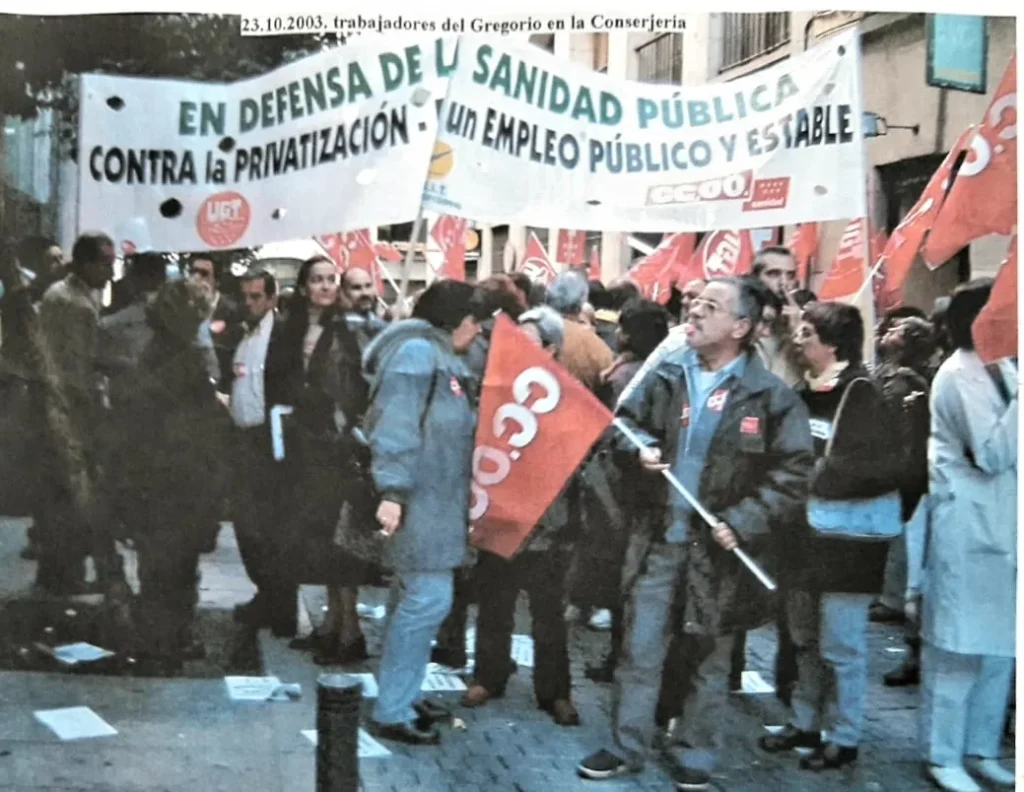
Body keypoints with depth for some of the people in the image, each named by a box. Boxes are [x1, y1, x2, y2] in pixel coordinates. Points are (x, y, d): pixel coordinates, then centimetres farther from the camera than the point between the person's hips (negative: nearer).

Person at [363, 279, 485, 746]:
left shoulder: (441, 358, 18)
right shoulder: (416, 351, -13)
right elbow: (396, 424, -22)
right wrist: (392, 490, -28)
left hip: (435, 498, 10)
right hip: (418, 498, -10)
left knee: (414, 597, 13)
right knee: (428, 598, -11)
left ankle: (400, 698, 21)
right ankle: (392, 712, -3)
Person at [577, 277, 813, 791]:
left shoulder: (770, 395, -10)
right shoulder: (666, 377, 2)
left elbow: (793, 473, -10)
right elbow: (625, 421, 15)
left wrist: (743, 521, -18)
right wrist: (640, 449, -8)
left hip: (719, 545, -3)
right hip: (660, 536, 3)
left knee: (710, 658, 12)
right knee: (639, 649, 8)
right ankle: (626, 747, 23)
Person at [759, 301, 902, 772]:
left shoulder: (863, 396, -12)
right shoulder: (804, 392, 11)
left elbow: (881, 468, -21)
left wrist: (813, 478, -18)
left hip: (844, 543, -8)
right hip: (804, 538, 8)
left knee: (841, 648, 2)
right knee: (806, 642, 18)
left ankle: (845, 739, 15)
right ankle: (805, 724, 31)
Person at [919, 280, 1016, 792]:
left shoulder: (1003, 369, 11)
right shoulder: (958, 376, -15)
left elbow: (1005, 452, 14)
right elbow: (993, 455, -20)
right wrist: (1020, 397, -22)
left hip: (1003, 526, 8)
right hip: (967, 529, -8)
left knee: (999, 645, 13)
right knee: (958, 646, 0)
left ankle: (981, 750, 25)